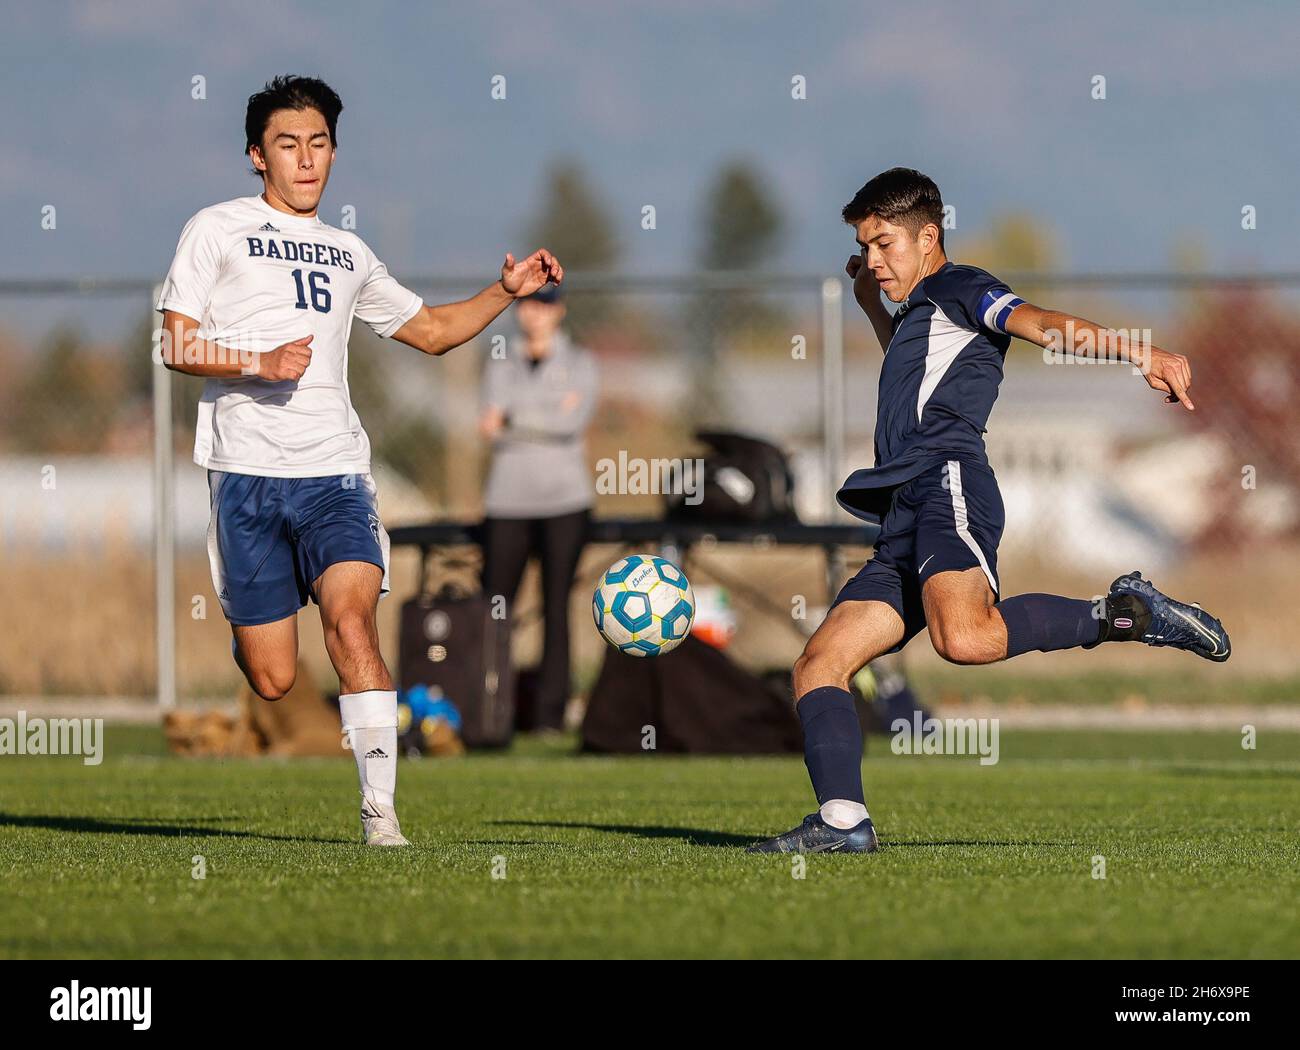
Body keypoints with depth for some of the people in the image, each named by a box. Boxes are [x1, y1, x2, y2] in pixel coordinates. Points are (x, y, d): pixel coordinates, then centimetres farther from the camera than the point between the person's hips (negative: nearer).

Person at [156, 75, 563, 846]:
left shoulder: (349, 254, 20)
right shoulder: (218, 231, 6)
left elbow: (431, 331, 30)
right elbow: (177, 347, -1)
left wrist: (508, 292, 15)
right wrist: (261, 363, -16)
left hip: (335, 472, 3)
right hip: (249, 473, -3)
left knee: (352, 620, -23)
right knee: (274, 681, -3)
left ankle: (382, 811, -24)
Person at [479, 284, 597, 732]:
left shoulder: (578, 363, 9)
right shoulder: (501, 365, 16)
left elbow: (574, 421, -8)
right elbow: (492, 423, 1)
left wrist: (513, 417, -6)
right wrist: (552, 411, -6)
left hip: (564, 498, -2)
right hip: (508, 499, 2)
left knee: (556, 606, -5)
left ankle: (550, 711, -4)